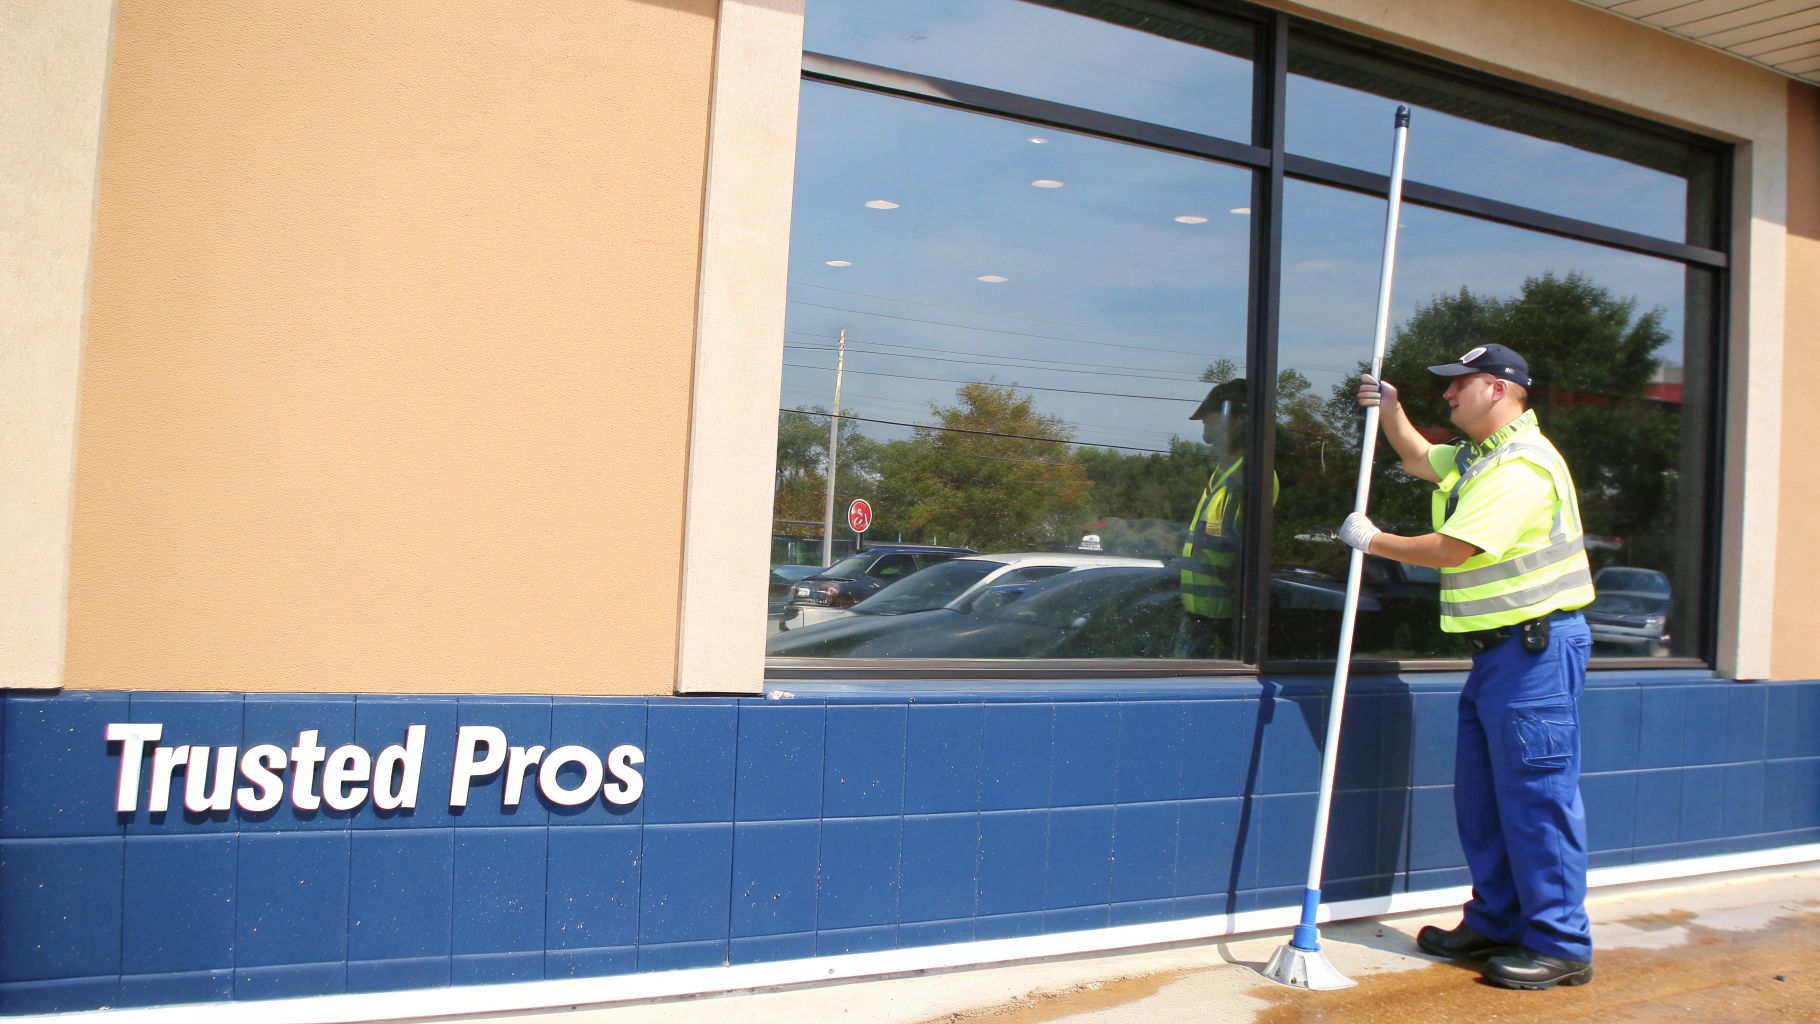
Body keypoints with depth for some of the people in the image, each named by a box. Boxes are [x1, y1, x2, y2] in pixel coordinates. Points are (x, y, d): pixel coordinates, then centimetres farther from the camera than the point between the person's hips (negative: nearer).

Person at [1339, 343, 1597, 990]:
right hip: (1500, 647, 11)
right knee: (1480, 795, 14)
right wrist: (1390, 410, 17)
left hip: (1537, 646, -11)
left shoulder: (1521, 464, -16)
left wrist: (1373, 541, -7)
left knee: (1538, 797, -6)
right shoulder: (1477, 457, 17)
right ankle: (1496, 924, 23)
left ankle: (1562, 946, 2)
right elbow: (1419, 459, 35)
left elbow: (1452, 550, -21)